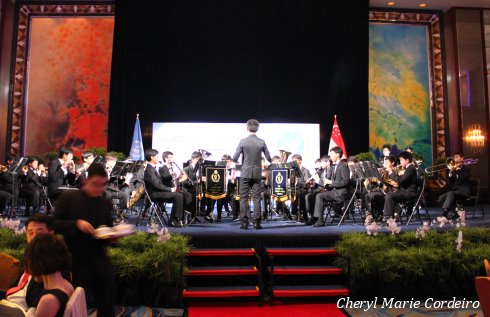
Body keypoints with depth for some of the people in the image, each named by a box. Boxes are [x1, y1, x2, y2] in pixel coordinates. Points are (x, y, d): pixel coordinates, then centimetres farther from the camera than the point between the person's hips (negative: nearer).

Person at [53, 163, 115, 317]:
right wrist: (76, 223, -23)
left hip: (100, 262, 3)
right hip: (76, 262, -3)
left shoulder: (106, 203, 6)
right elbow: (55, 224, -8)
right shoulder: (68, 197, -5)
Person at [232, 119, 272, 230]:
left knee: (243, 198, 5)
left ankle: (244, 222, 5)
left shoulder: (243, 141, -7)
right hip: (257, 173, 2)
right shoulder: (262, 142, -3)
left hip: (245, 173, -1)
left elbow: (235, 158, -7)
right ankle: (256, 222, 7)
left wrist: (238, 161, 16)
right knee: (256, 198, 6)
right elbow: (269, 158, 1)